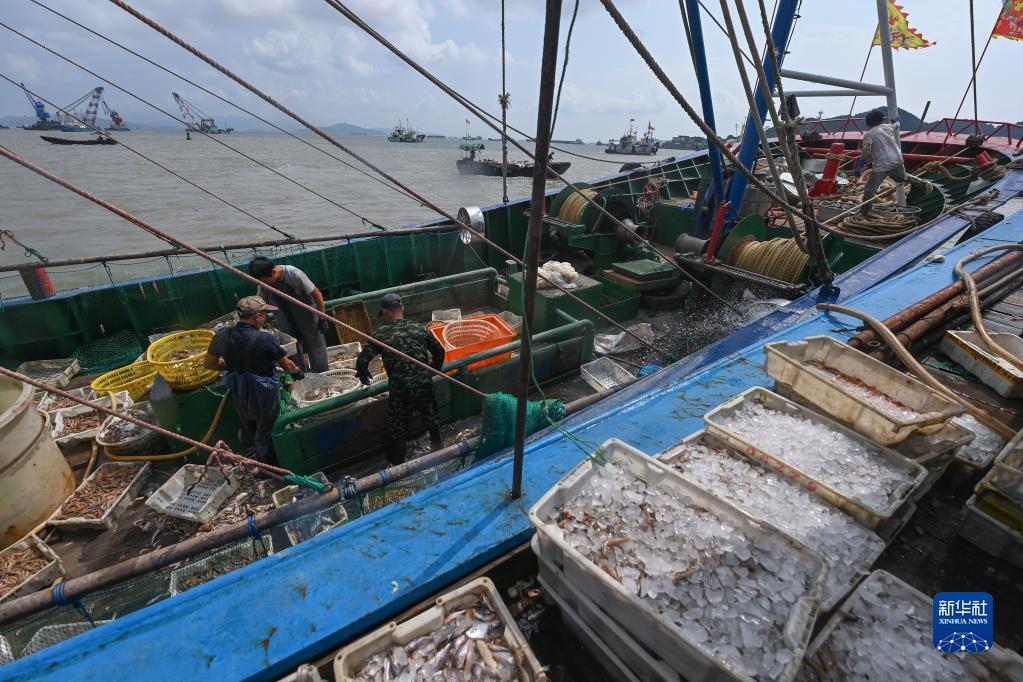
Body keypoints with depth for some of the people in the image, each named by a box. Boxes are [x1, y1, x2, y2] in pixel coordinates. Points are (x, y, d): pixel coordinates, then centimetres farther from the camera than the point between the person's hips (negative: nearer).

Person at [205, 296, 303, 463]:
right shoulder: (264, 339, -26)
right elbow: (287, 364, -14)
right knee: (265, 431, 16)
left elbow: (209, 363, 2)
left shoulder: (222, 335, -11)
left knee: (249, 427, 27)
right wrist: (297, 371, 7)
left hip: (238, 393, 5)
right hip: (264, 393, -5)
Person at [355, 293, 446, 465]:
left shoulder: (381, 334, -3)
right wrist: (432, 372, 26)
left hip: (400, 390, -2)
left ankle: (397, 463, 34)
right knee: (431, 417, 26)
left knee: (397, 427, 19)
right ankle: (438, 447, 44)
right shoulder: (419, 328, 4)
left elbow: (362, 360, -6)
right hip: (425, 385, 3)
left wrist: (363, 376, 14)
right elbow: (439, 352, 11)